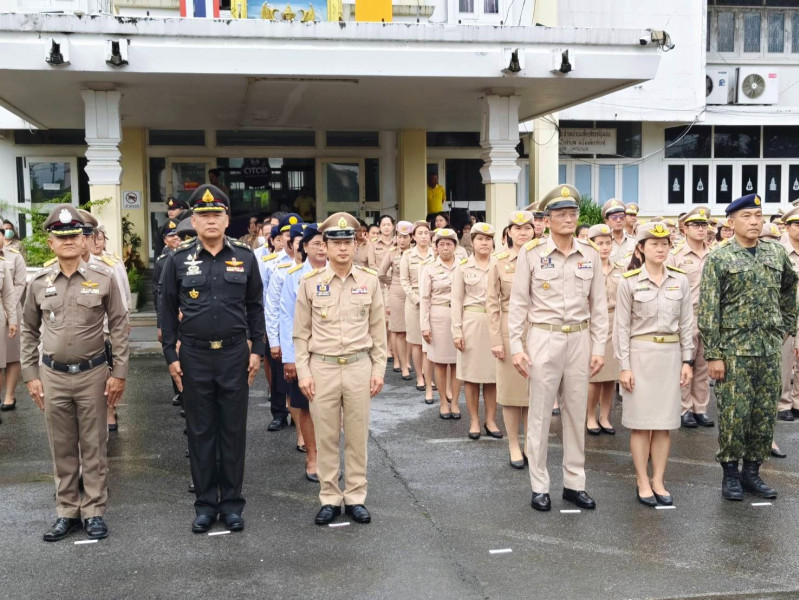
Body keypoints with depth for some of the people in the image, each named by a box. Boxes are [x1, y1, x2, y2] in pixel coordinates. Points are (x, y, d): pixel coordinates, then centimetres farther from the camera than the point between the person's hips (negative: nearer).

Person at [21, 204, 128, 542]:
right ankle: (67, 512, 23)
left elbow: (118, 327, -1)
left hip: (92, 374, -2)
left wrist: (119, 372, -4)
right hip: (52, 376, 2)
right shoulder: (39, 283, 3)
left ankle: (94, 511, 18)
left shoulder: (103, 278, -4)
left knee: (93, 446, 6)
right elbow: (29, 330, 11)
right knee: (61, 448, 11)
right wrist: (30, 375, 7)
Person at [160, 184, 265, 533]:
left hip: (235, 354, 0)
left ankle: (231, 502, 18)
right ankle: (205, 503, 19)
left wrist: (256, 350, 3)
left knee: (233, 431, 7)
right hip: (195, 356, 0)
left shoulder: (244, 258, 2)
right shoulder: (179, 260, 1)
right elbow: (168, 310, 5)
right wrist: (171, 356, 1)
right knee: (200, 432, 8)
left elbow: (255, 306, 7)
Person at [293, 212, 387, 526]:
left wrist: (379, 368, 3)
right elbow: (301, 332, 2)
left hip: (359, 367, 1)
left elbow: (378, 329, 6)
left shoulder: (370, 280, 1)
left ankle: (355, 497, 21)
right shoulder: (310, 282, -2)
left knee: (358, 435, 9)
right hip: (322, 368, 0)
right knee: (326, 437, 7)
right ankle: (329, 499, 20)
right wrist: (303, 371, -3)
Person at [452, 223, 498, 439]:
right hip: (471, 322, -1)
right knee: (471, 374, 5)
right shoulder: (463, 267, 1)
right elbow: (456, 301, 1)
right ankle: (474, 421, 16)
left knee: (492, 374, 6)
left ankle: (491, 420, 18)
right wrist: (456, 330, -5)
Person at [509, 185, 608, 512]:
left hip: (580, 339, 3)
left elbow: (598, 304, 7)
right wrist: (516, 346, -7)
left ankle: (574, 483, 23)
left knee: (576, 412, 11)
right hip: (543, 338, -3)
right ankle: (539, 486, 16)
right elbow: (518, 302, -3)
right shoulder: (531, 253, -5)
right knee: (540, 413, 5)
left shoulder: (590, 255, 4)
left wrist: (599, 347, 3)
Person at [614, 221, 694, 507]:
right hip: (640, 354, -3)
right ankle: (642, 483, 13)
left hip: (670, 355, 3)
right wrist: (624, 366, -8)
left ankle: (658, 482, 17)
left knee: (664, 422, 7)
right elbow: (622, 327, -5)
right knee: (641, 422, 2)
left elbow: (686, 324, 8)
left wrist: (687, 360, 4)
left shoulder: (680, 280, 4)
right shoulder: (629, 282, -5)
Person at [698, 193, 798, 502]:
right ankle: (730, 474, 14)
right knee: (734, 415, -1)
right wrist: (713, 355, -13)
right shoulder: (718, 259, -6)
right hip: (734, 349, -4)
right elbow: (708, 310, -9)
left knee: (765, 414, 9)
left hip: (770, 349, 5)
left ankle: (752, 471, 22)